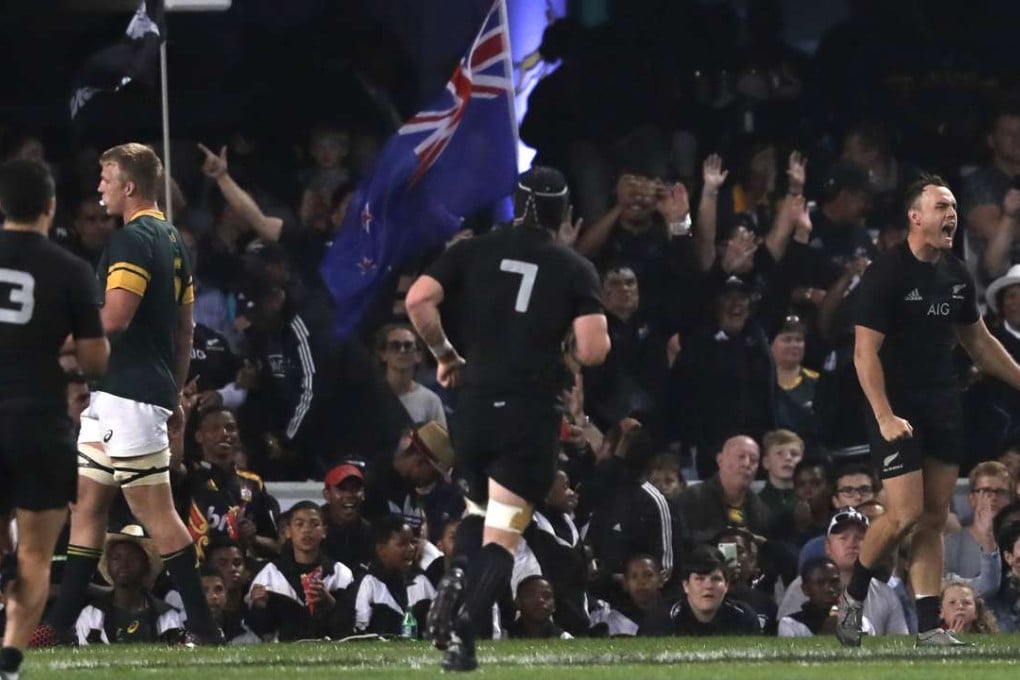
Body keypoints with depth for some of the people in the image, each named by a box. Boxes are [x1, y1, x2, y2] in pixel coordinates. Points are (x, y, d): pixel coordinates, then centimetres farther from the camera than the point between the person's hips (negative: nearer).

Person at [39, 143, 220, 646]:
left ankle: (204, 627, -5)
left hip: (127, 392, -10)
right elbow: (185, 328, 21)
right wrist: (176, 396, 25)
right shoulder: (171, 241, 17)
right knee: (88, 506, 11)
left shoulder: (133, 239, -14)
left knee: (155, 512, -7)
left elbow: (114, 318, -23)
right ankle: (61, 622, 13)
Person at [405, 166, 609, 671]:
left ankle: (458, 578, -2)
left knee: (480, 506, 27)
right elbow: (593, 350, -9)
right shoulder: (575, 270, 0)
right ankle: (463, 630, -22)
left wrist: (444, 355, 8)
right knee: (501, 535, -1)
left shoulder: (474, 252, 5)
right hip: (533, 413, -2)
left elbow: (418, 299, -7)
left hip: (475, 403, 3)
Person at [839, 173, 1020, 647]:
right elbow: (865, 353, -15)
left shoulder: (957, 276, 8)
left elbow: (978, 341, 22)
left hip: (943, 408, 6)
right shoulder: (886, 274, -12)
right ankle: (853, 597, 10)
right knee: (905, 514, -13)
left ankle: (929, 627, 4)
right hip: (898, 414, -6)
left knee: (935, 518, 3)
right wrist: (884, 417, -23)